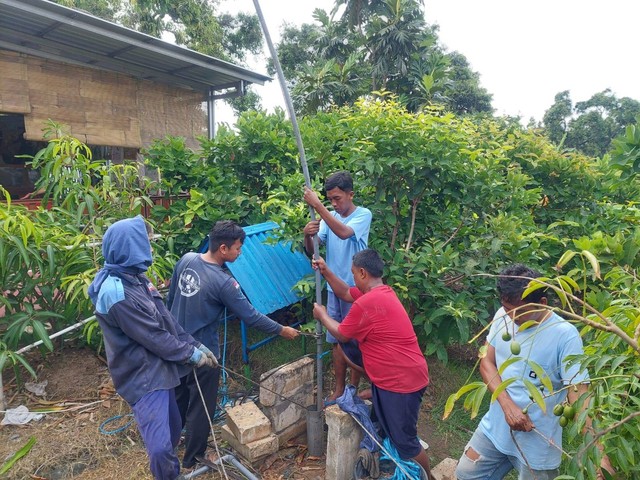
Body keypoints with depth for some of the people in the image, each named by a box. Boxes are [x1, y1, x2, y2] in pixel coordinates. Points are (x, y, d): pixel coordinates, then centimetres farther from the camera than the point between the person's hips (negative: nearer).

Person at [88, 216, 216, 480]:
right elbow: (155, 337, -21)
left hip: (158, 368, 10)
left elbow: (166, 319, 7)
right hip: (143, 377, -10)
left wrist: (195, 345, 4)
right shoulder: (117, 293, -27)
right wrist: (191, 354, -9)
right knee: (160, 446, -4)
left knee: (173, 429, 25)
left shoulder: (135, 277, 3)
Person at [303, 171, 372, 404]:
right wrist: (307, 235, -26)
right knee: (337, 341, 15)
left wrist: (317, 206, -34)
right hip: (334, 289, 6)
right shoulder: (329, 217, 3)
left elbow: (344, 233, -33)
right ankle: (339, 389, 31)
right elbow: (311, 250, -4)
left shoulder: (363, 215, -12)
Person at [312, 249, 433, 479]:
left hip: (401, 382, -9)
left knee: (405, 442, 6)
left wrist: (322, 315, 8)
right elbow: (345, 293, 18)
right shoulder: (382, 291, 6)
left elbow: (341, 335, -8)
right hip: (400, 374, 9)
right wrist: (326, 271, 10)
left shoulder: (367, 303, -23)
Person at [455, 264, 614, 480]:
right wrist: (508, 405, -17)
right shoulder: (503, 316, -8)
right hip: (495, 426, 5)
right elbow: (486, 362, -3)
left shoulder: (565, 335, -22)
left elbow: (579, 392, -25)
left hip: (537, 440, -5)